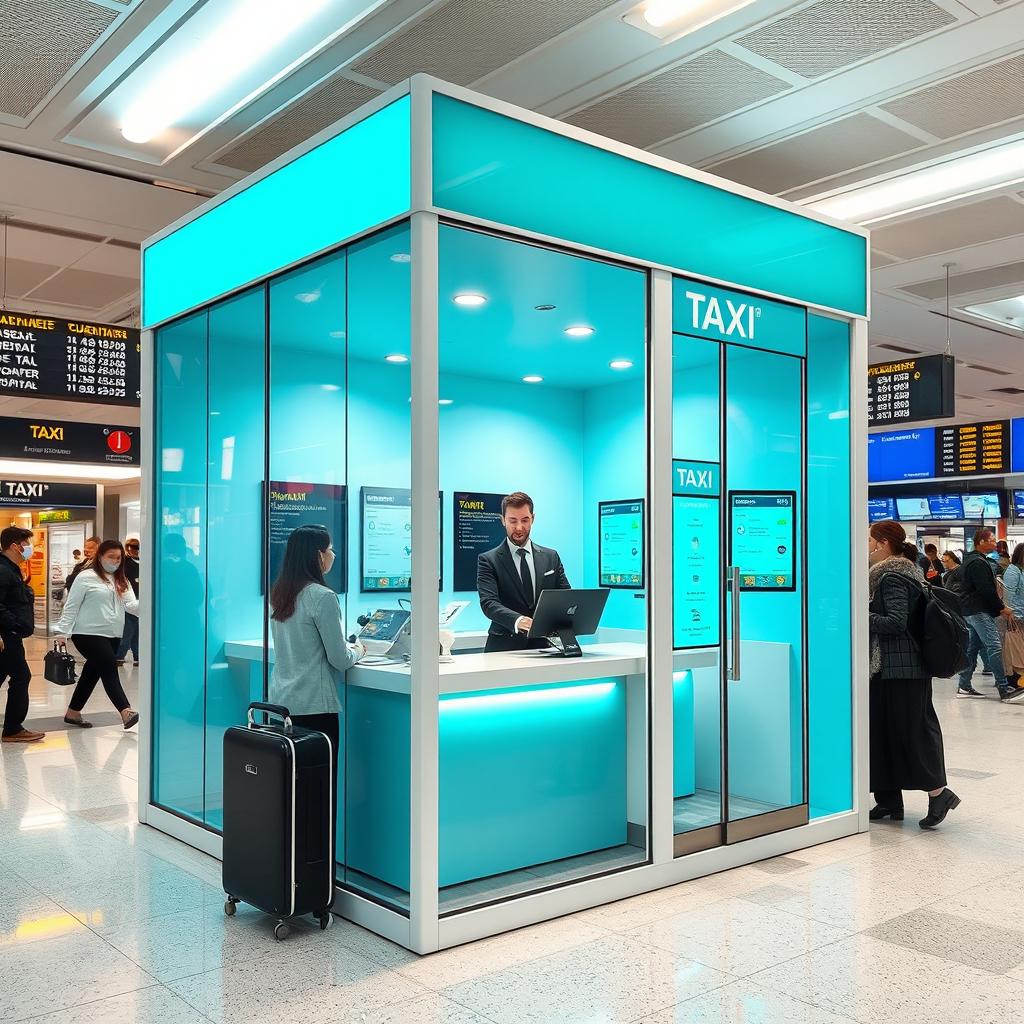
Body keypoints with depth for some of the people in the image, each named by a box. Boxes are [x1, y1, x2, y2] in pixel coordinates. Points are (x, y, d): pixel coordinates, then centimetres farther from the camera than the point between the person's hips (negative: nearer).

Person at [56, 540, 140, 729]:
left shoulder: (121, 581, 14)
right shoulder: (86, 577, -6)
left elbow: (131, 605, 1)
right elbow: (71, 606, -7)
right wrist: (63, 632, -12)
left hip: (112, 635, 7)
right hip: (88, 634, -7)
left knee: (92, 673, 13)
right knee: (109, 669, -17)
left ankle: (73, 713, 26)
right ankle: (126, 713, -25)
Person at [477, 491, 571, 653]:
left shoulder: (551, 557, 15)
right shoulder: (488, 560, 3)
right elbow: (488, 603, -9)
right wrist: (517, 620, -27)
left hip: (544, 645, 2)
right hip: (505, 647, -2)